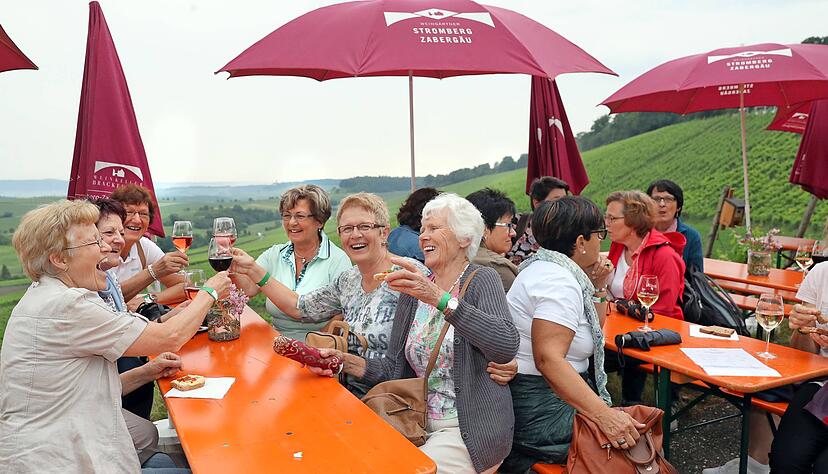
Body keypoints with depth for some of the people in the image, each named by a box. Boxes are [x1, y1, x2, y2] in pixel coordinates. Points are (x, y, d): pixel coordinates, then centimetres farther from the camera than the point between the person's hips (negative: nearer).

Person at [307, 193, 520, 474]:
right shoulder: (414, 291, 9)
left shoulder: (482, 280, -7)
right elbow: (395, 368, 8)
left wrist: (439, 298, -34)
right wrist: (346, 362, -10)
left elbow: (506, 346, -27)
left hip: (469, 430, -5)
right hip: (420, 425, 5)